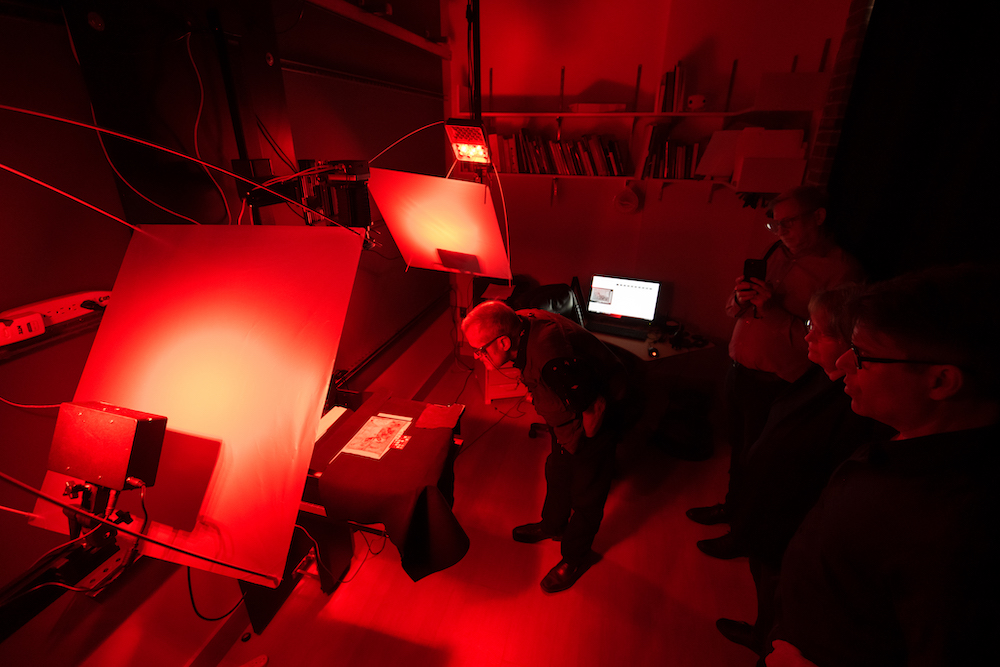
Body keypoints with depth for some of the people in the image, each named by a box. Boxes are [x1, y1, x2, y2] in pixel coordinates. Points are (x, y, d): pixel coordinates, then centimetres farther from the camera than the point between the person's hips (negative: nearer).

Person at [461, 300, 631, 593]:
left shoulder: (553, 364, -44)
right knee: (557, 471, 25)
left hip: (597, 416, -8)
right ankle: (553, 525, 52)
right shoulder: (521, 322, -17)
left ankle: (575, 557, 36)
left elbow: (596, 406, -31)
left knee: (586, 490, 11)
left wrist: (582, 443, -12)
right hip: (572, 406, 9)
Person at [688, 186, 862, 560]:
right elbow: (734, 311, 11)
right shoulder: (776, 254, 7)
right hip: (739, 372, 7)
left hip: (775, 386, -6)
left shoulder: (841, 271, -14)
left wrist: (772, 309, -25)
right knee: (738, 448, 22)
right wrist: (740, 298, -11)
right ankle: (732, 507, 45)